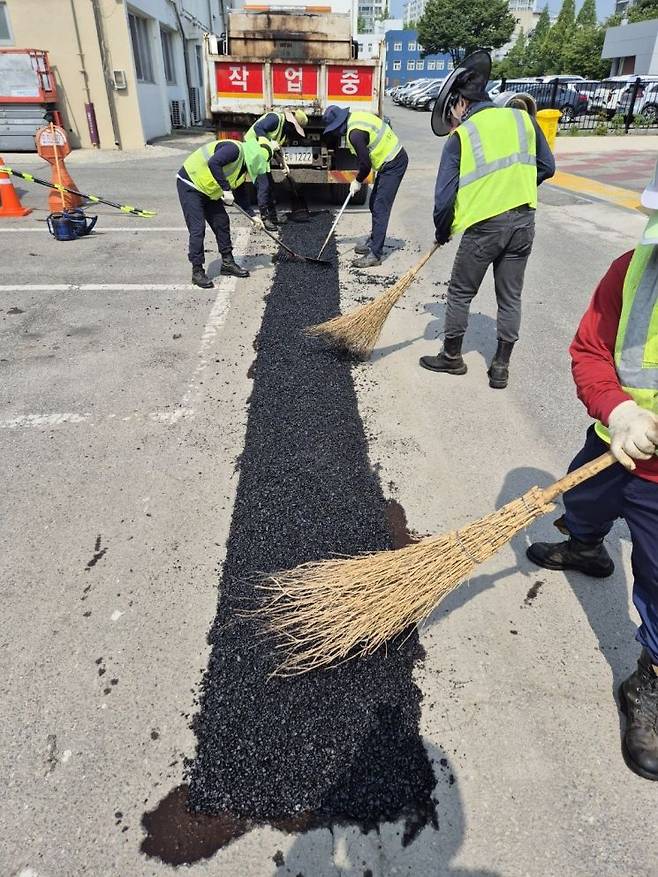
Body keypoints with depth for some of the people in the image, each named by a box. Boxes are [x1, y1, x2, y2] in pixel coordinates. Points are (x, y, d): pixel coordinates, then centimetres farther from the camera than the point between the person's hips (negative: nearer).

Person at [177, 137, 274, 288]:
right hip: (190, 185, -9)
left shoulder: (243, 167, 8)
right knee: (197, 229, -10)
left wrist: (252, 215, 13)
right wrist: (226, 189, -31)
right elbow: (213, 163, -34)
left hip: (207, 190, 9)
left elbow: (240, 194, 16)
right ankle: (197, 272, -4)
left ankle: (227, 262, 21)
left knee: (222, 223, 9)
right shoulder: (235, 149, -20)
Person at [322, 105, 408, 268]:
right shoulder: (355, 115, 6)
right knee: (375, 204, 17)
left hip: (393, 164, -10)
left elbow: (365, 163, -19)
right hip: (391, 159, 10)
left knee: (380, 209, -11)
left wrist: (358, 181, -2)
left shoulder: (355, 133, -24)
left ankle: (375, 255, -10)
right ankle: (373, 241, 31)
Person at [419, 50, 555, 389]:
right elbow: (546, 167, 14)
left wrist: (442, 232, 9)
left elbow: (444, 195, -6)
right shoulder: (523, 119, 8)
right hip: (524, 220, 5)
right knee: (510, 296, 11)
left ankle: (451, 356, 23)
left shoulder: (461, 136, -5)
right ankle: (501, 367, 17)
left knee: (460, 292, 12)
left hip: (483, 226, -5)